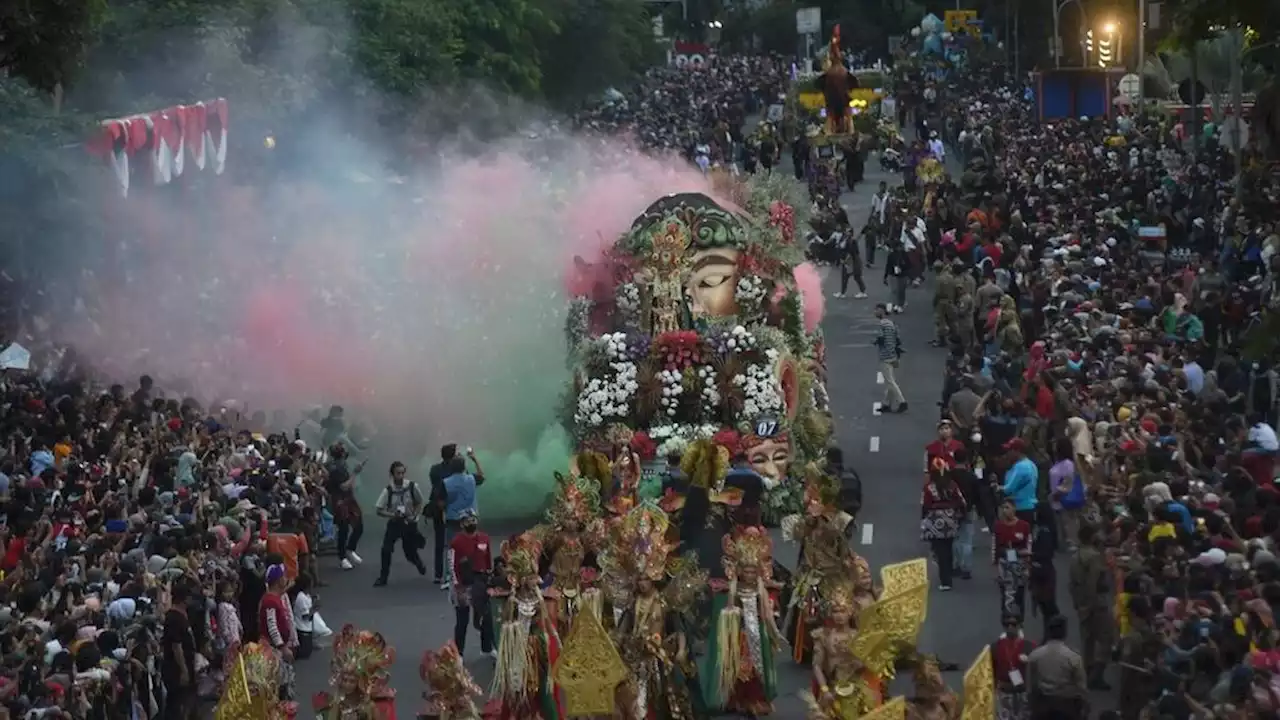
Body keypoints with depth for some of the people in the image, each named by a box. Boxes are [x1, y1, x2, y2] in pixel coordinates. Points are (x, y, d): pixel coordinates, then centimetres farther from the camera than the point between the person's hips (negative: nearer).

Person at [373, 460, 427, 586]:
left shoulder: (412, 486, -13)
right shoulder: (388, 490, -15)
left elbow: (419, 503, 3)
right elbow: (379, 511, -10)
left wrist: (415, 516, -13)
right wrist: (392, 515, -27)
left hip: (409, 524, 0)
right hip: (394, 523, 0)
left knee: (410, 553, 8)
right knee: (386, 550, -17)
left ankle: (420, 564, 45)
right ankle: (383, 577, -1)